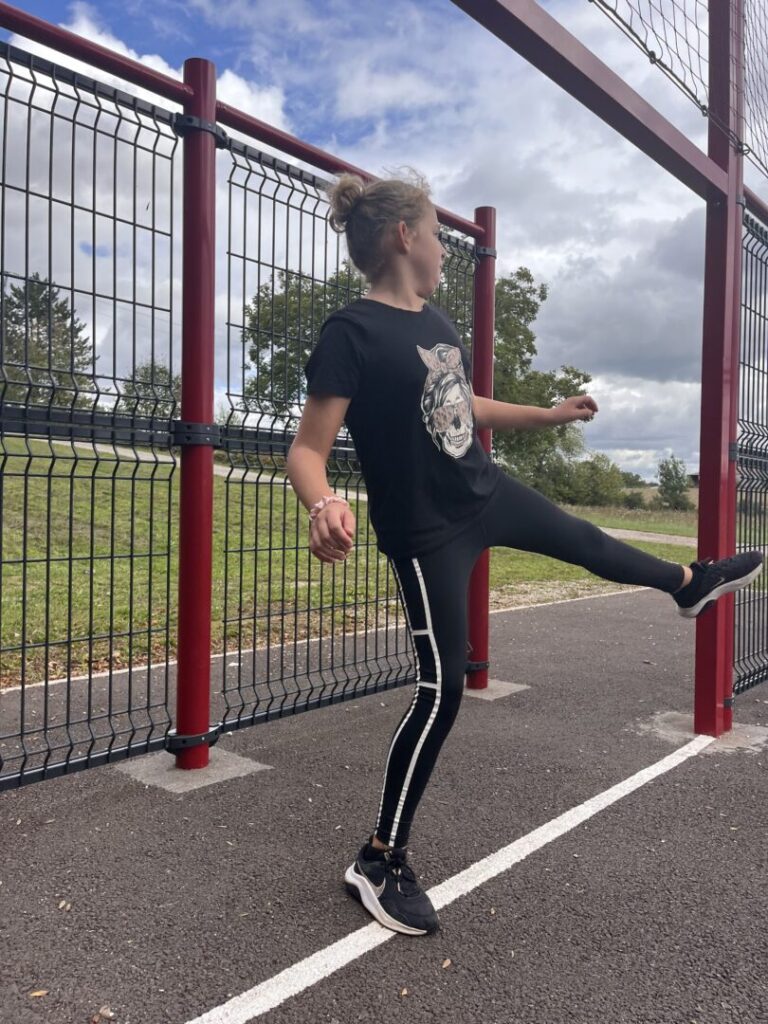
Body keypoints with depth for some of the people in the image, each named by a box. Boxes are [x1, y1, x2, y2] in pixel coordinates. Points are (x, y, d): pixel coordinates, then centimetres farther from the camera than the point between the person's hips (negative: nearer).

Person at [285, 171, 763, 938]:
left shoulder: (435, 321, 4)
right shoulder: (353, 332, -21)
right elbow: (307, 449, -24)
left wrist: (553, 414, 24)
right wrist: (324, 506, -46)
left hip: (487, 495, 8)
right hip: (426, 532, -8)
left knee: (582, 540, 29)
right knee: (441, 688, -5)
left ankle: (689, 584, 62)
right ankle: (380, 861, 13)